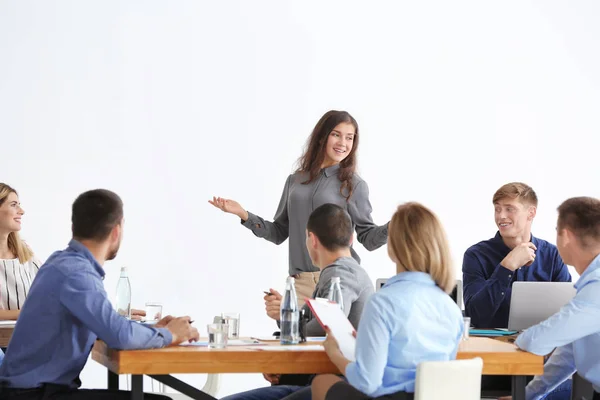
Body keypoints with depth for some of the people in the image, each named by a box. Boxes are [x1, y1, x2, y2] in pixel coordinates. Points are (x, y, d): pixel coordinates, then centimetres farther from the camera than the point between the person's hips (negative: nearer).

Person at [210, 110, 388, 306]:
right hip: (301, 282, 3)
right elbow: (279, 233, 15)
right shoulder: (295, 181, 13)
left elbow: (367, 238, 1)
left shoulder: (354, 185, 3)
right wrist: (244, 215, 4)